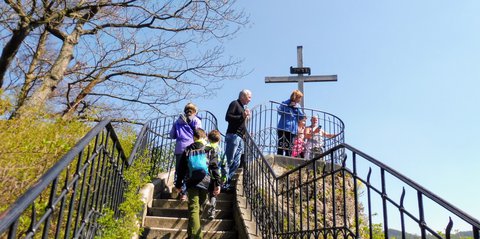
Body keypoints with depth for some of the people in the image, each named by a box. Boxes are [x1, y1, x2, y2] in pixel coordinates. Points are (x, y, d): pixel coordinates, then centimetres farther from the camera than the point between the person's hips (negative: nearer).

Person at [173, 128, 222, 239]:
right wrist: (217, 184, -3)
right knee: (199, 206, 16)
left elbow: (181, 169, 9)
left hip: (191, 183, -1)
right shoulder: (209, 150, 5)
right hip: (205, 183, 1)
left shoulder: (187, 151, 8)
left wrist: (178, 185, 16)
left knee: (193, 209, -4)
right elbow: (214, 168, -2)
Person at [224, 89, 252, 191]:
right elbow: (228, 117, -14)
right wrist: (242, 117, -17)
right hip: (233, 135, -9)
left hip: (240, 137, 9)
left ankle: (227, 182, 11)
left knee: (236, 163, 7)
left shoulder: (243, 107, 25)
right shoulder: (234, 103, 0)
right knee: (229, 161, -9)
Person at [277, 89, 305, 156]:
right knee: (281, 145, -9)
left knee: (289, 147, 5)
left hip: (292, 130, 5)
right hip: (283, 128, -5)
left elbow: (302, 116, 8)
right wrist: (289, 106, -12)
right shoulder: (285, 103, 1)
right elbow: (280, 111, -11)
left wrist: (297, 108, -4)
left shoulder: (298, 106, 16)